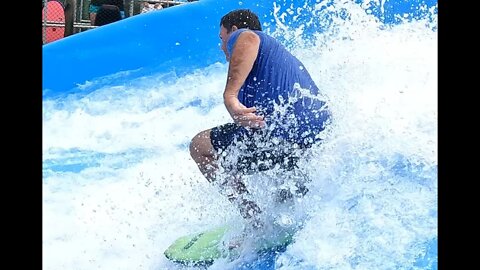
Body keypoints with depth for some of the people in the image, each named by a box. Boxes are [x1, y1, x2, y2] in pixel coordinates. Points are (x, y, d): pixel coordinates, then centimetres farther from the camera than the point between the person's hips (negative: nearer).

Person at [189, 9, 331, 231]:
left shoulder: (241, 35, 12)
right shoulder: (283, 56, 37)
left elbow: (249, 40, -14)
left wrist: (230, 96, -25)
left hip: (284, 130, -9)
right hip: (322, 138, 10)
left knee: (200, 146, 8)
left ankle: (258, 223, 1)